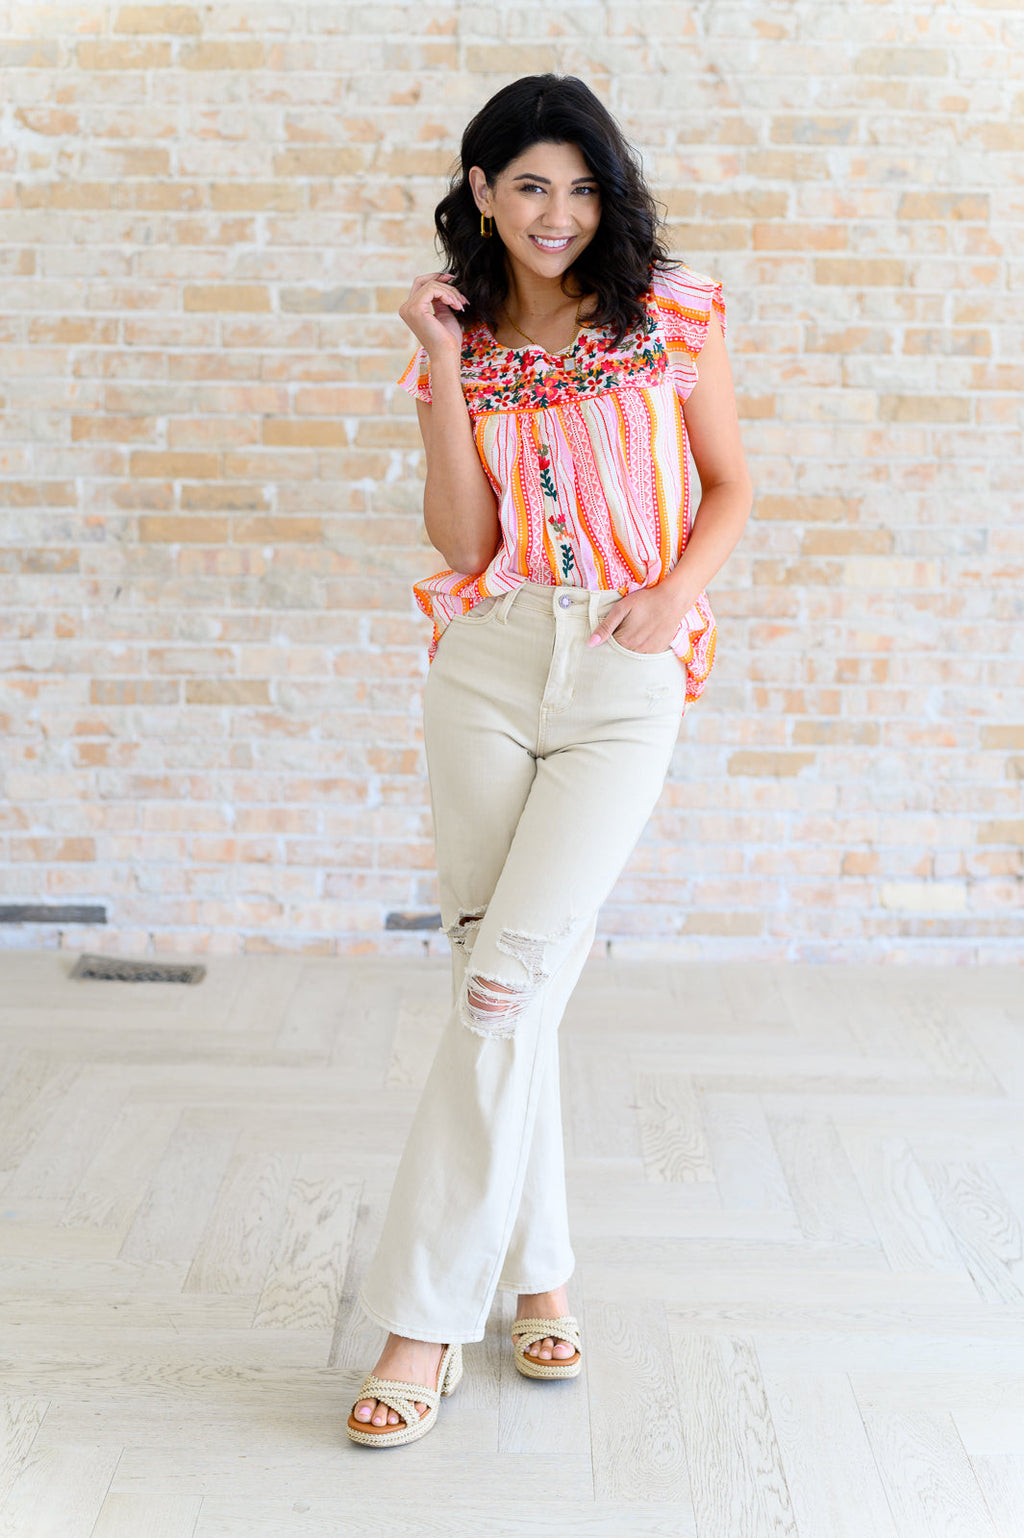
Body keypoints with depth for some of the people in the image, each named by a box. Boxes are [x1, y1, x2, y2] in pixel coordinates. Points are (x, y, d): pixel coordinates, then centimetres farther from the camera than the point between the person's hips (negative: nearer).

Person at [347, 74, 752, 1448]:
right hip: (487, 666, 3)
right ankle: (539, 1272, 20)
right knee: (505, 982, 4)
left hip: (627, 679, -2)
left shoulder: (671, 314, 6)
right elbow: (463, 542, -1)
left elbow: (730, 486, 10)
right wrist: (443, 366, -6)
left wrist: (677, 592, -8)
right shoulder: (463, 345, 10)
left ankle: (426, 1318, -4)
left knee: (510, 977, -12)